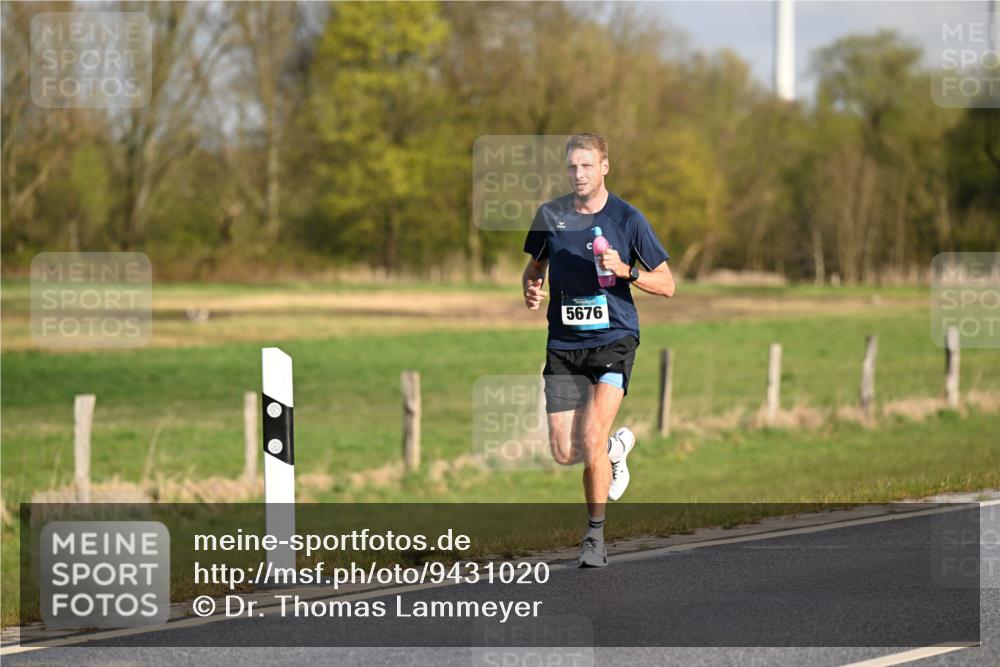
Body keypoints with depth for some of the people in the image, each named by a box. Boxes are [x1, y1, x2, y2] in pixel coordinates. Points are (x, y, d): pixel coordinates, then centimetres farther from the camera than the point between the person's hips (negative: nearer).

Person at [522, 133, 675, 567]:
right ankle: (616, 447, 35)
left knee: (592, 437, -19)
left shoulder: (627, 218, -3)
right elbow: (534, 266, 21)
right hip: (564, 343, 4)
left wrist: (625, 270, -17)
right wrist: (531, 290, -1)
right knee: (565, 453, -1)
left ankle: (595, 536, -4)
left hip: (613, 338, -3)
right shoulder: (550, 215, 5)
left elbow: (666, 285, 0)